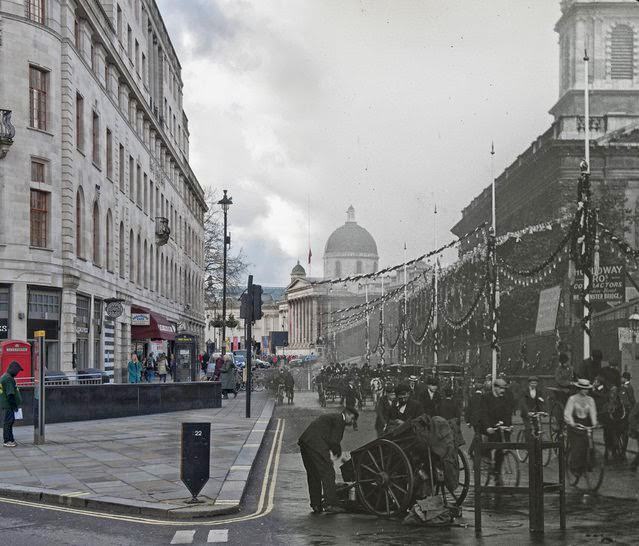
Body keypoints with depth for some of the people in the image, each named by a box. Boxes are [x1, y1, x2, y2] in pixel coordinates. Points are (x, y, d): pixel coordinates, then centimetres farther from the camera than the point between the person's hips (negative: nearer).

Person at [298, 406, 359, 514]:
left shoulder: (331, 417, 28)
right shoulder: (339, 420, -1)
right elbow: (334, 441, -8)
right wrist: (338, 451, 9)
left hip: (304, 442, 10)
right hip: (316, 443, -10)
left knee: (313, 474, 14)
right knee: (328, 473, -6)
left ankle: (316, 505, 17)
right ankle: (330, 504, -10)